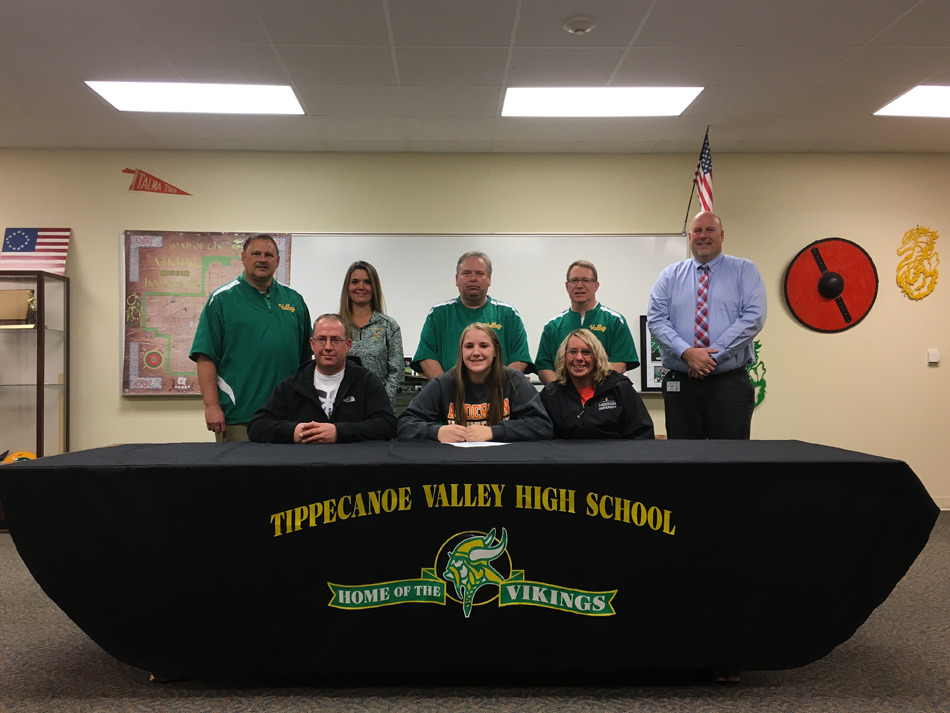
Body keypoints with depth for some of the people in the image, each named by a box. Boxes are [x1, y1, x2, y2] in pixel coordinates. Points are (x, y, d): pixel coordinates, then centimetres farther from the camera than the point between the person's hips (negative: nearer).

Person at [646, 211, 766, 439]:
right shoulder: (670, 276, 10)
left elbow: (753, 317, -8)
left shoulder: (744, 271, 5)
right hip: (680, 384, 2)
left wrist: (714, 353, -15)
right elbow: (656, 319, 0)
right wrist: (687, 352, -16)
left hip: (730, 384, -2)